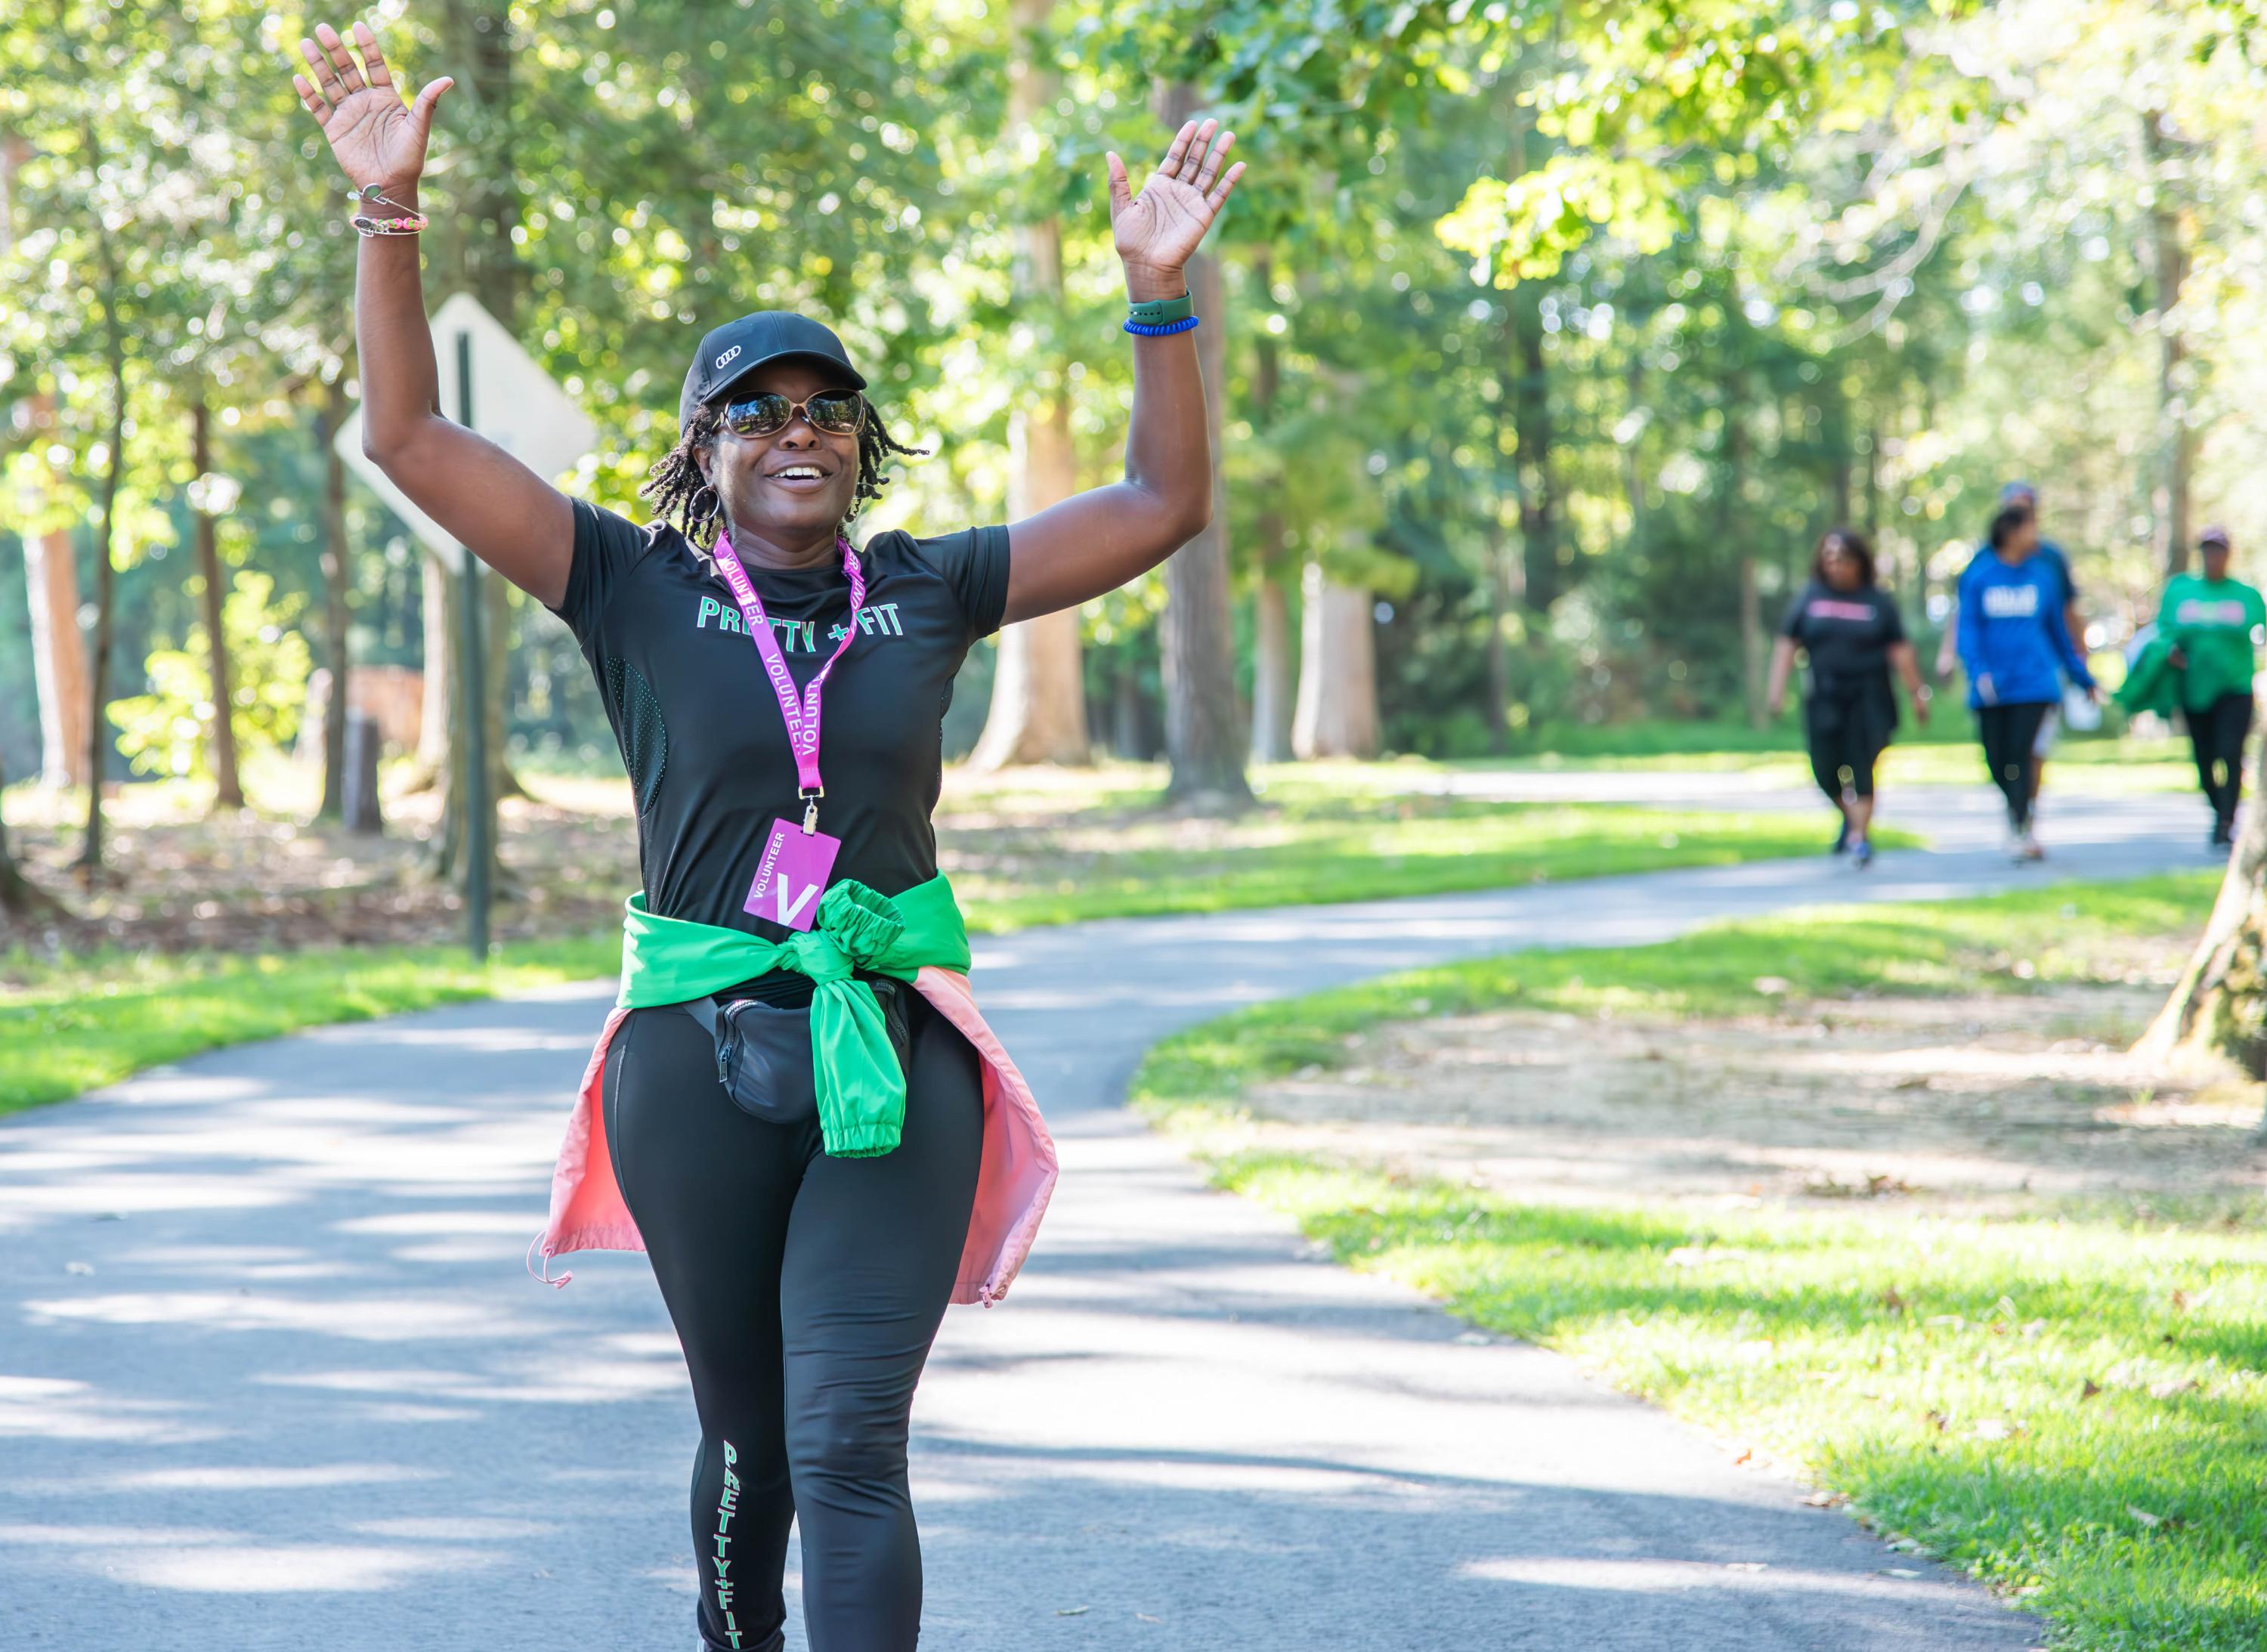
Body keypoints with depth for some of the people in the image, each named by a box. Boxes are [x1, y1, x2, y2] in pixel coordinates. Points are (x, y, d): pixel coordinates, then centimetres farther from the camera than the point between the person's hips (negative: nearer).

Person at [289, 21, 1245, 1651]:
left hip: (893, 1058, 0)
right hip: (700, 1062, 0)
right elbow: (411, 437, -2)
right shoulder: (642, 592, 2)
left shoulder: (926, 589, 7)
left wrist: (1161, 295, 0)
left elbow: (1161, 504, 11)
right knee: (749, 1434, 15)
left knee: (850, 1449, -11)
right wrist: (389, 213, -10)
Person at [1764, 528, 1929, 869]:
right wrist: (1777, 687, -2)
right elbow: (1787, 643, 6)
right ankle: (1851, 814, 29)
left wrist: (1917, 693, 1)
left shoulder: (1877, 601, 2)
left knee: (1860, 767, -10)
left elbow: (1899, 649, 2)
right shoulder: (1811, 597, 6)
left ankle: (1858, 834, -4)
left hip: (1868, 698, -2)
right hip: (1825, 697, 2)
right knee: (1826, 770, 0)